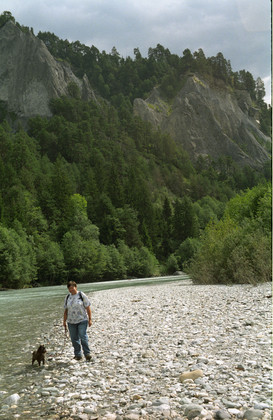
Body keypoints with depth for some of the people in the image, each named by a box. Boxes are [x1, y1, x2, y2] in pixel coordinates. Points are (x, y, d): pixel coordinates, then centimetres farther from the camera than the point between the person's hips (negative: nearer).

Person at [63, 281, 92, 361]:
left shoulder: (81, 295, -3)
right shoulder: (68, 298, 9)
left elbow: (88, 307, -3)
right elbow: (66, 310, 14)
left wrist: (90, 319, -6)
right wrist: (64, 322, 12)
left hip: (82, 320, -4)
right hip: (71, 321, 4)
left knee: (83, 337, -11)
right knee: (74, 339, 5)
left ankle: (87, 353, -1)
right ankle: (78, 355, 14)